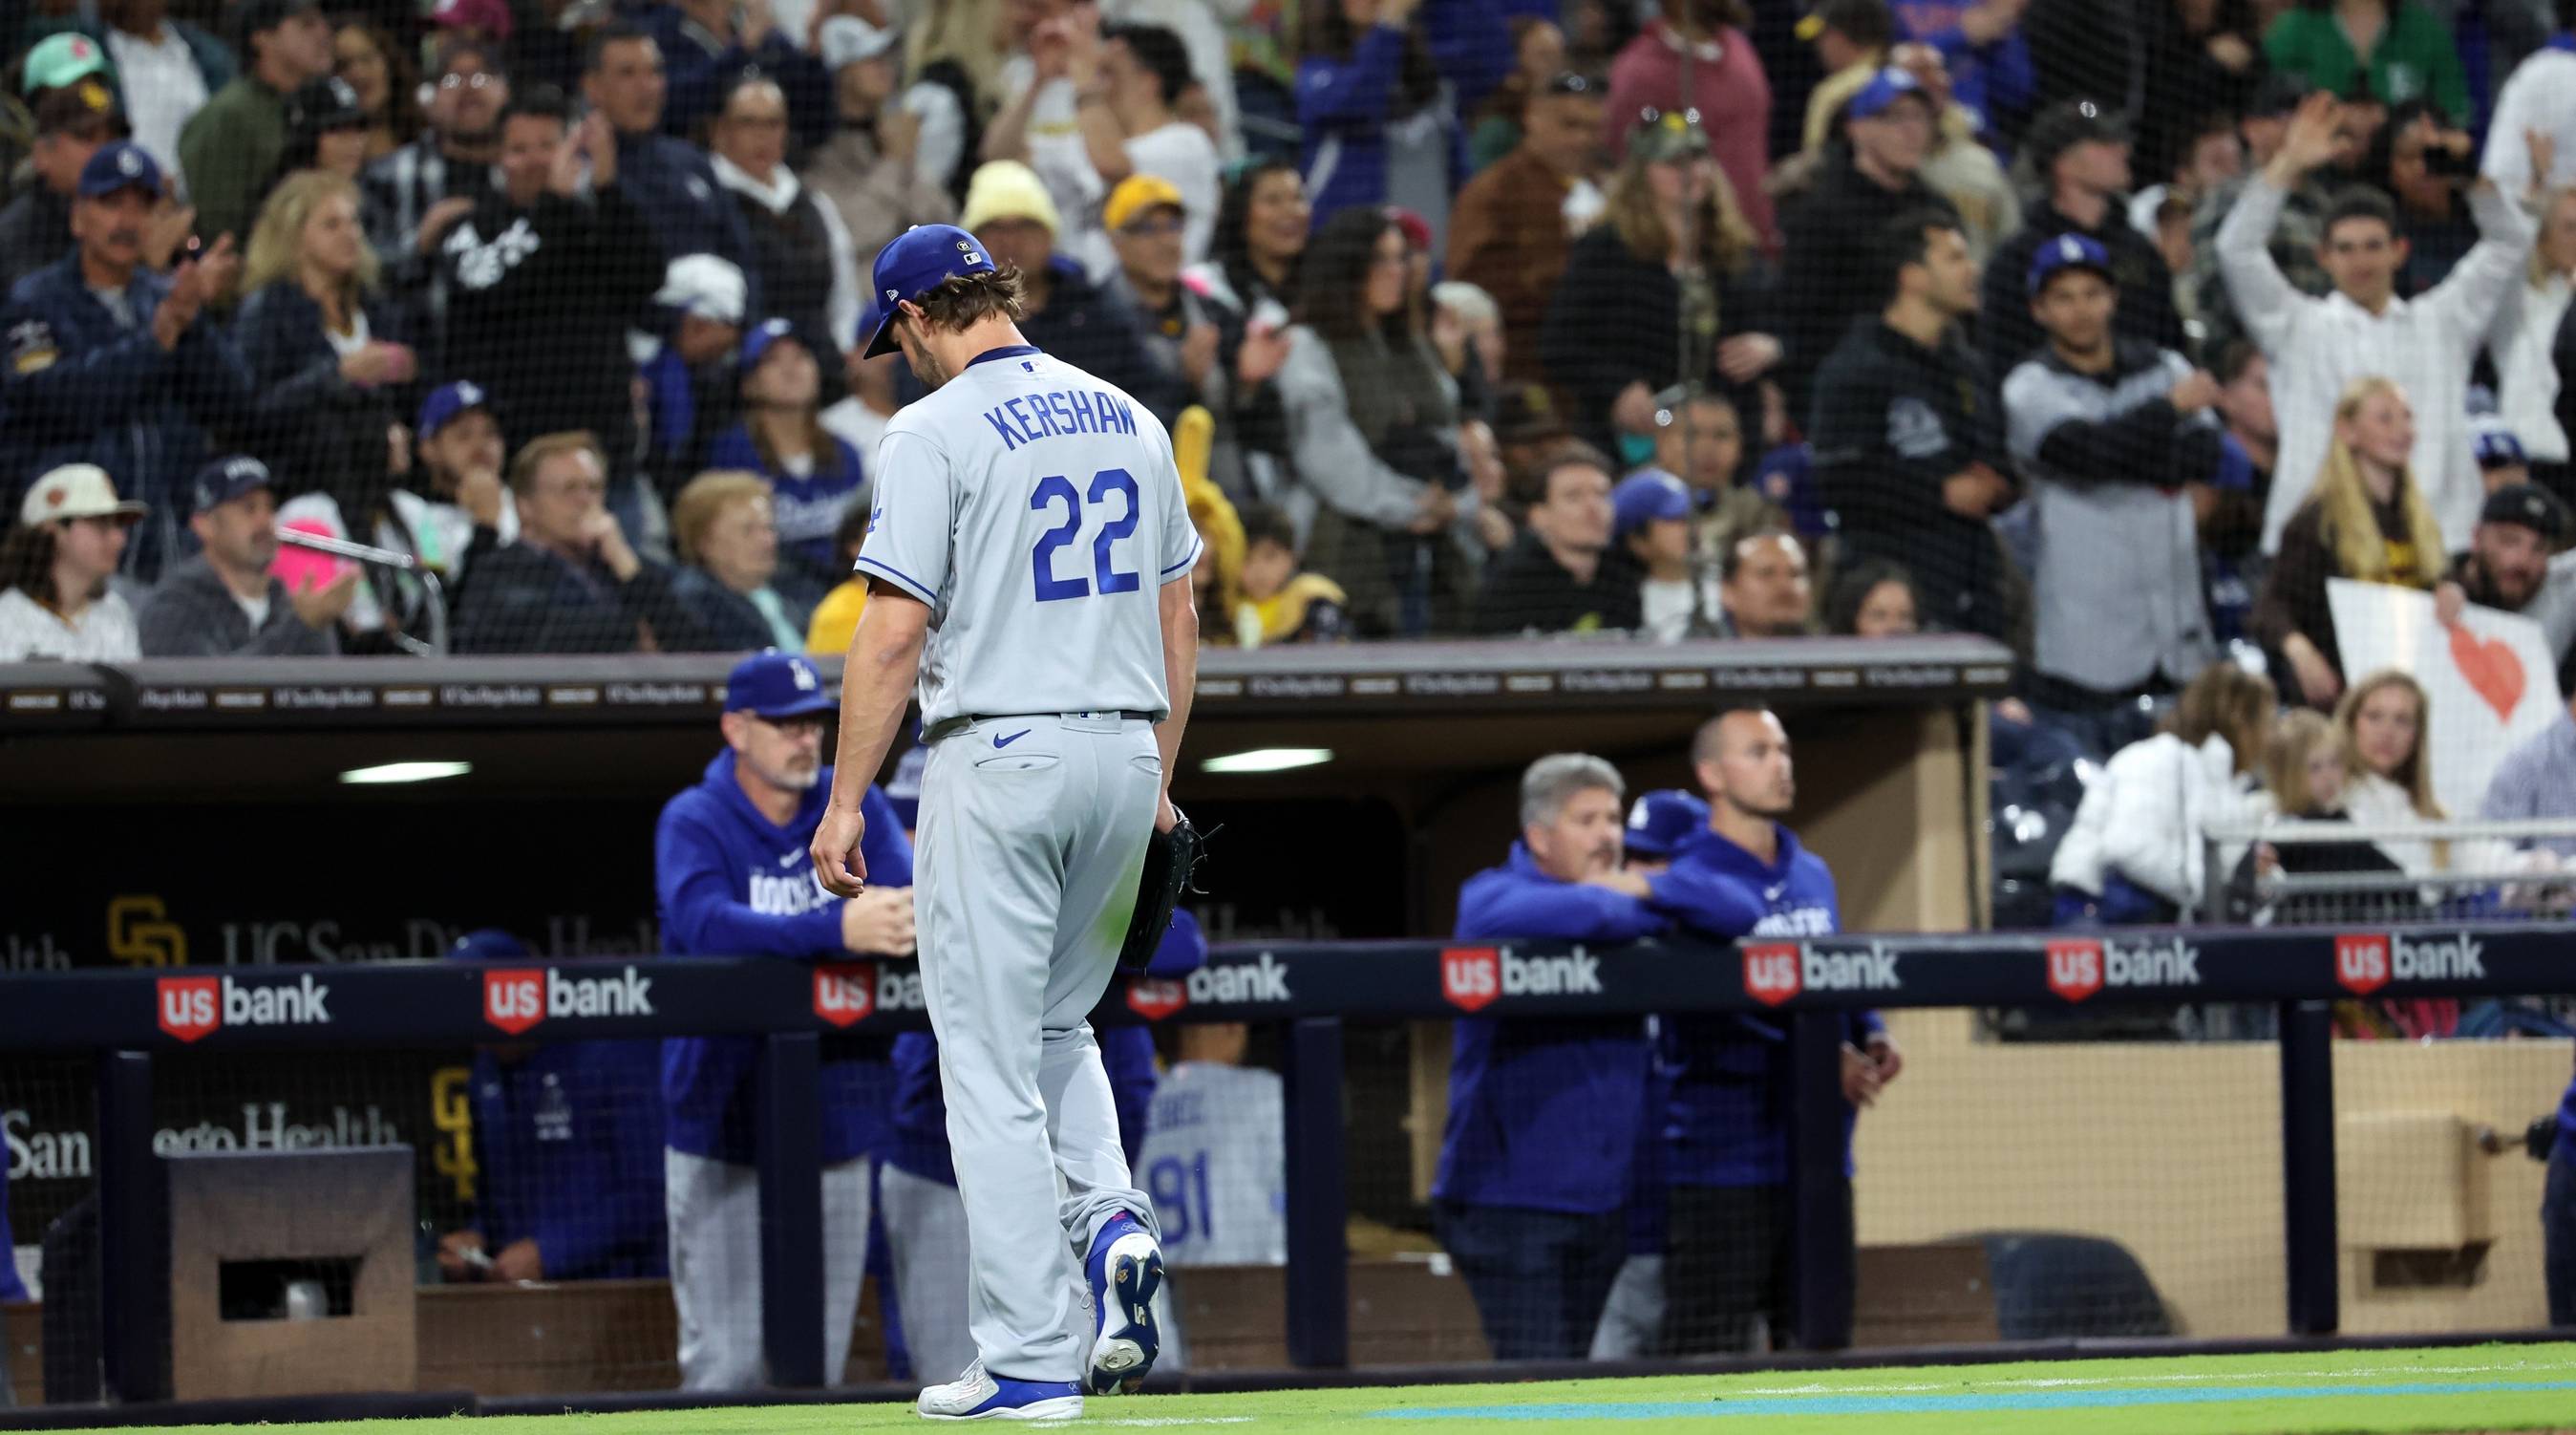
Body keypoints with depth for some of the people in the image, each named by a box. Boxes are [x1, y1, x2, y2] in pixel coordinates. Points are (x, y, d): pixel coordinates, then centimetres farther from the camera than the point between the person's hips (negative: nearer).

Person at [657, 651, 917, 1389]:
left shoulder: (856, 807, 5)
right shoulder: (693, 822, -7)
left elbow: (912, 909, -7)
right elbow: (705, 924, -27)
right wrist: (835, 929, -41)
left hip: (836, 1127, 4)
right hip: (722, 1128, -4)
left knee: (819, 1366, 8)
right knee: (726, 1367, -7)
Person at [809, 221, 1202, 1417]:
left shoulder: (935, 433, -9)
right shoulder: (1127, 420, 11)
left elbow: (892, 637, -13)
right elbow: (1179, 618, 14)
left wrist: (845, 802, -9)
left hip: (998, 754, -6)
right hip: (1122, 752, 6)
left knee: (992, 1063, -1)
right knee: (1056, 1026, 23)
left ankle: (1031, 1357, -3)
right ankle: (1113, 1219, -3)